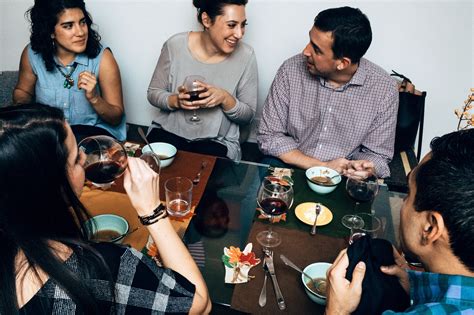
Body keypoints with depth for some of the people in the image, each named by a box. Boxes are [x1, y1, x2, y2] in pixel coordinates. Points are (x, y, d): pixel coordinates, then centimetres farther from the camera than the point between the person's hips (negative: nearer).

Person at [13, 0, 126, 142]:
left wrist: (94, 98, -31)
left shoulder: (102, 57, -17)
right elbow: (22, 91, 14)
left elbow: (116, 118, -11)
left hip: (93, 131, -2)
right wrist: (22, 107, -10)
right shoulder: (32, 54, -9)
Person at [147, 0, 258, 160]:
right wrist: (176, 100, -19)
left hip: (218, 142, 0)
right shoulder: (176, 45, -9)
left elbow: (248, 115, -2)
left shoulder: (245, 55, -10)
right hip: (169, 131, 1)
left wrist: (225, 99, -22)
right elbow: (153, 93, 2)